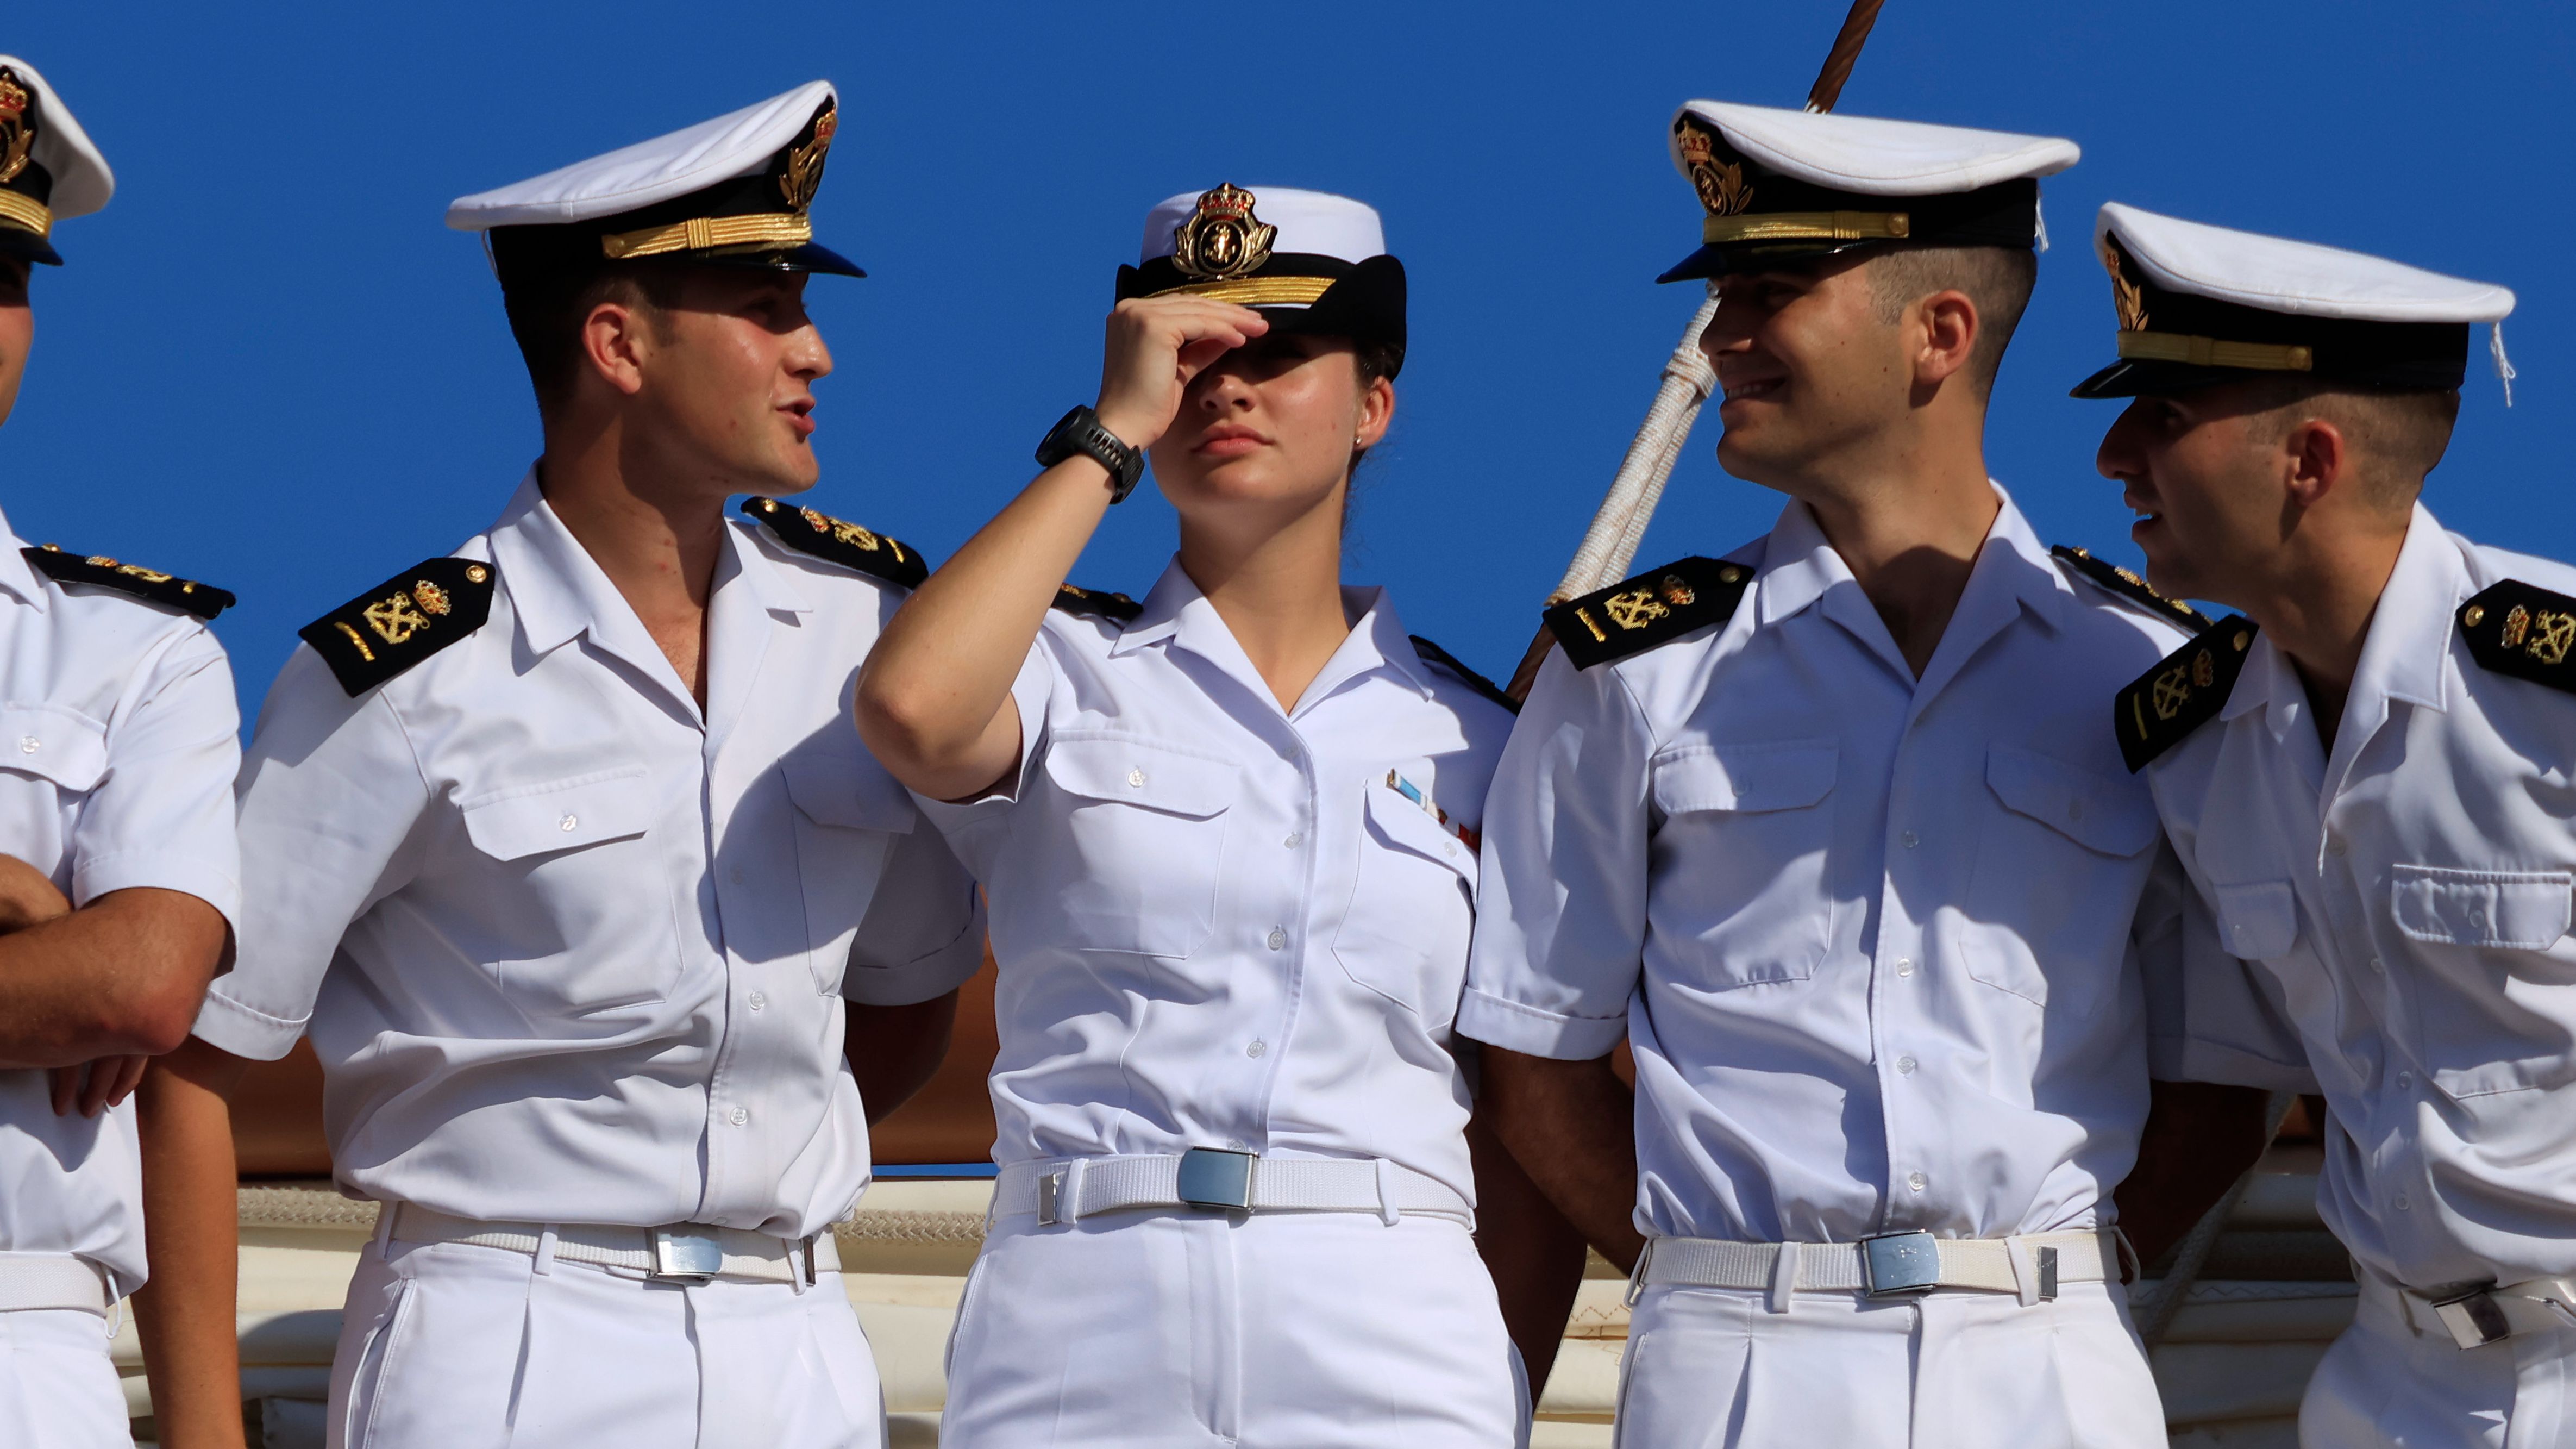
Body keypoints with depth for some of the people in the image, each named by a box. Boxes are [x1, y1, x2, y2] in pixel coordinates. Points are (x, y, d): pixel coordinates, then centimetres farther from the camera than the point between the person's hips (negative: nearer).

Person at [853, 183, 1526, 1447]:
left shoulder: (1470, 736, 14)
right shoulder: (1067, 675, 9)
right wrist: (1107, 434, -5)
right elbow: (910, 710, -15)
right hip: (1077, 1331, -1)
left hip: (1388, 1343, 1)